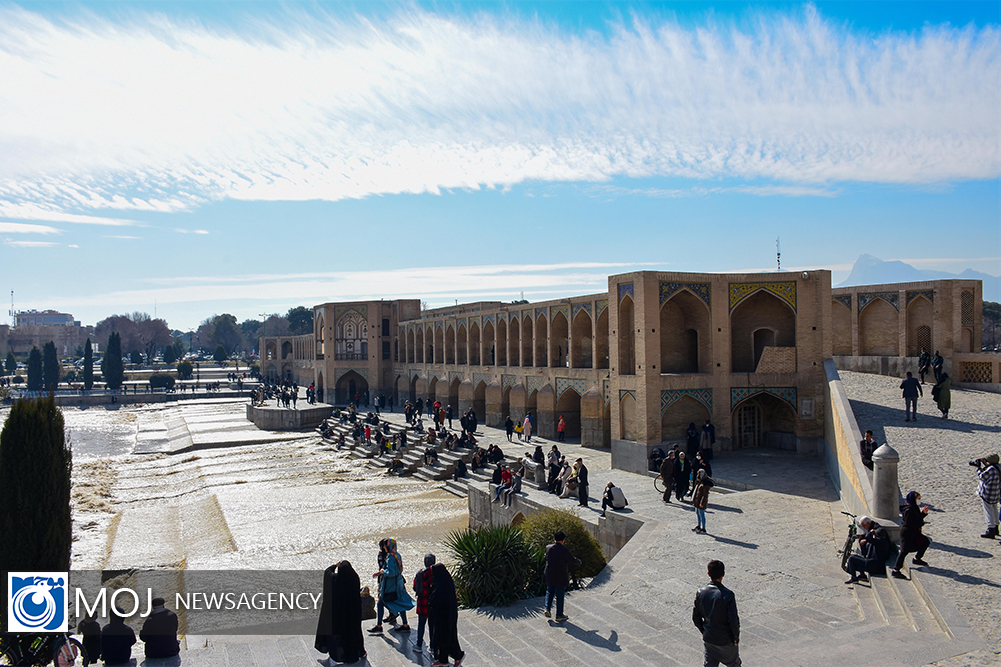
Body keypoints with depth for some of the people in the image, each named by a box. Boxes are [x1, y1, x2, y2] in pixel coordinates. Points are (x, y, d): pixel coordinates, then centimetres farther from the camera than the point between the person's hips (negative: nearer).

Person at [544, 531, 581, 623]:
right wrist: (578, 562, 14)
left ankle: (548, 609, 14)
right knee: (560, 595, 9)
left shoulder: (548, 548, -5)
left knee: (550, 592, 24)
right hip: (560, 577, -5)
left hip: (549, 576, 5)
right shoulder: (564, 550, -20)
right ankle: (559, 615, 19)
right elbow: (573, 560, -8)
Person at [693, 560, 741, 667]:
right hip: (726, 641, -3)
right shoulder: (728, 595, -22)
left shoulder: (700, 592, -8)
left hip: (708, 639, 3)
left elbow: (696, 618, 0)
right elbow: (734, 620, -21)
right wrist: (735, 638, -5)